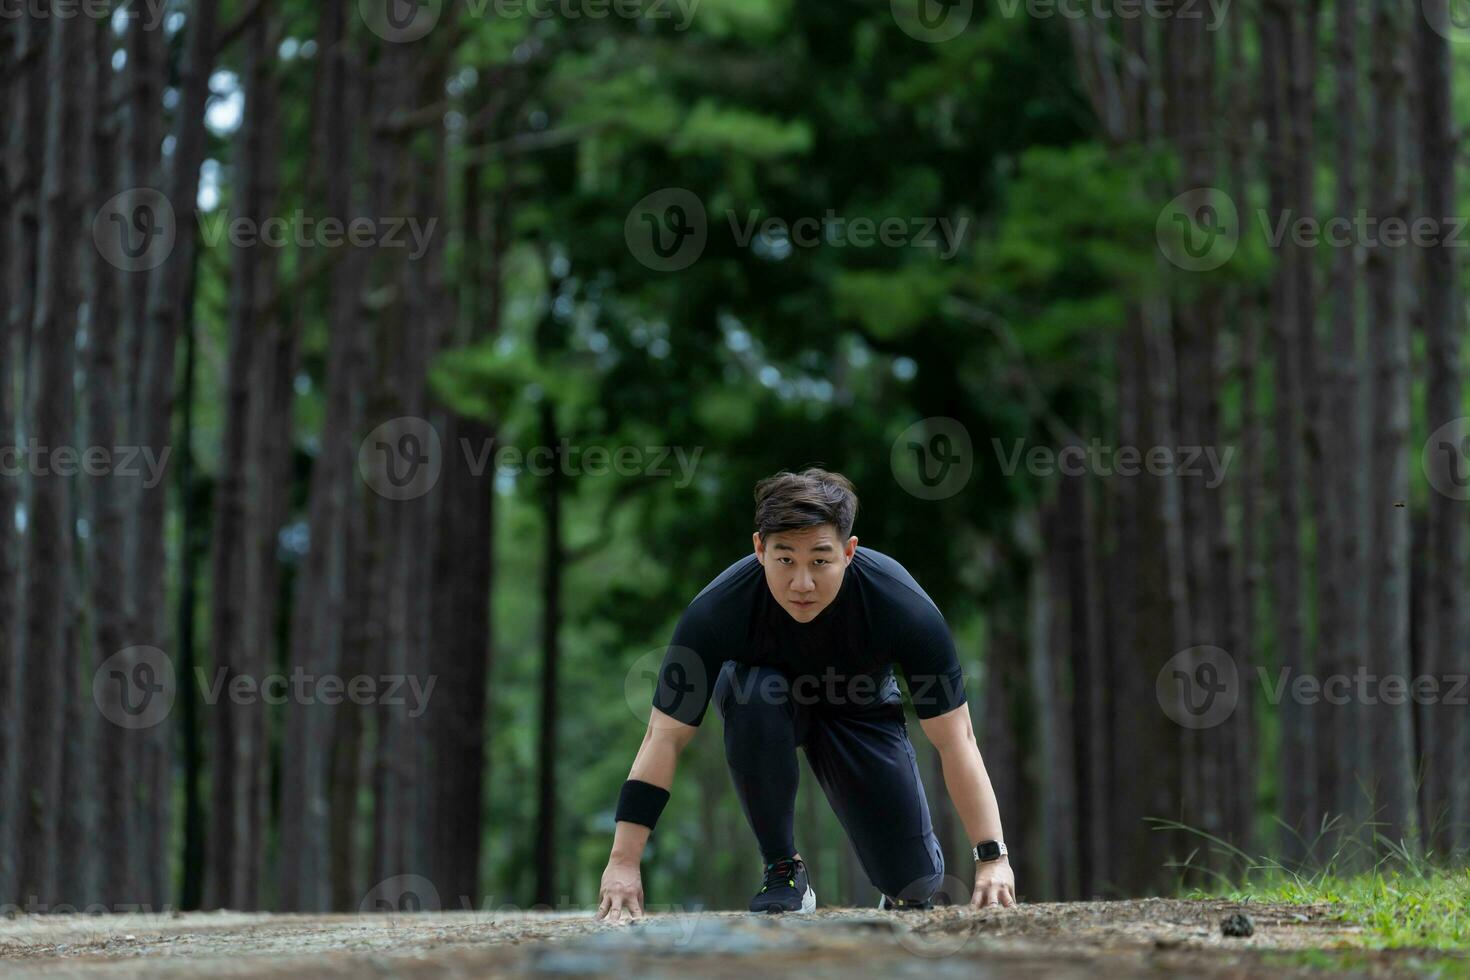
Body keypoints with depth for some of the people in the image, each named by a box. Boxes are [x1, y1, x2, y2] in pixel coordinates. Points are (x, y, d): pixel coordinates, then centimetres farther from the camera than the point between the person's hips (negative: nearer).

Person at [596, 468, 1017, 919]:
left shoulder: (904, 606, -35)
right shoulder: (719, 608, -35)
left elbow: (955, 740, -29)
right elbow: (666, 736, -30)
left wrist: (992, 859, -35)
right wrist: (623, 862, -35)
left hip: (861, 709, 0)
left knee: (915, 882, -12)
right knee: (753, 701, -37)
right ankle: (782, 868, -16)